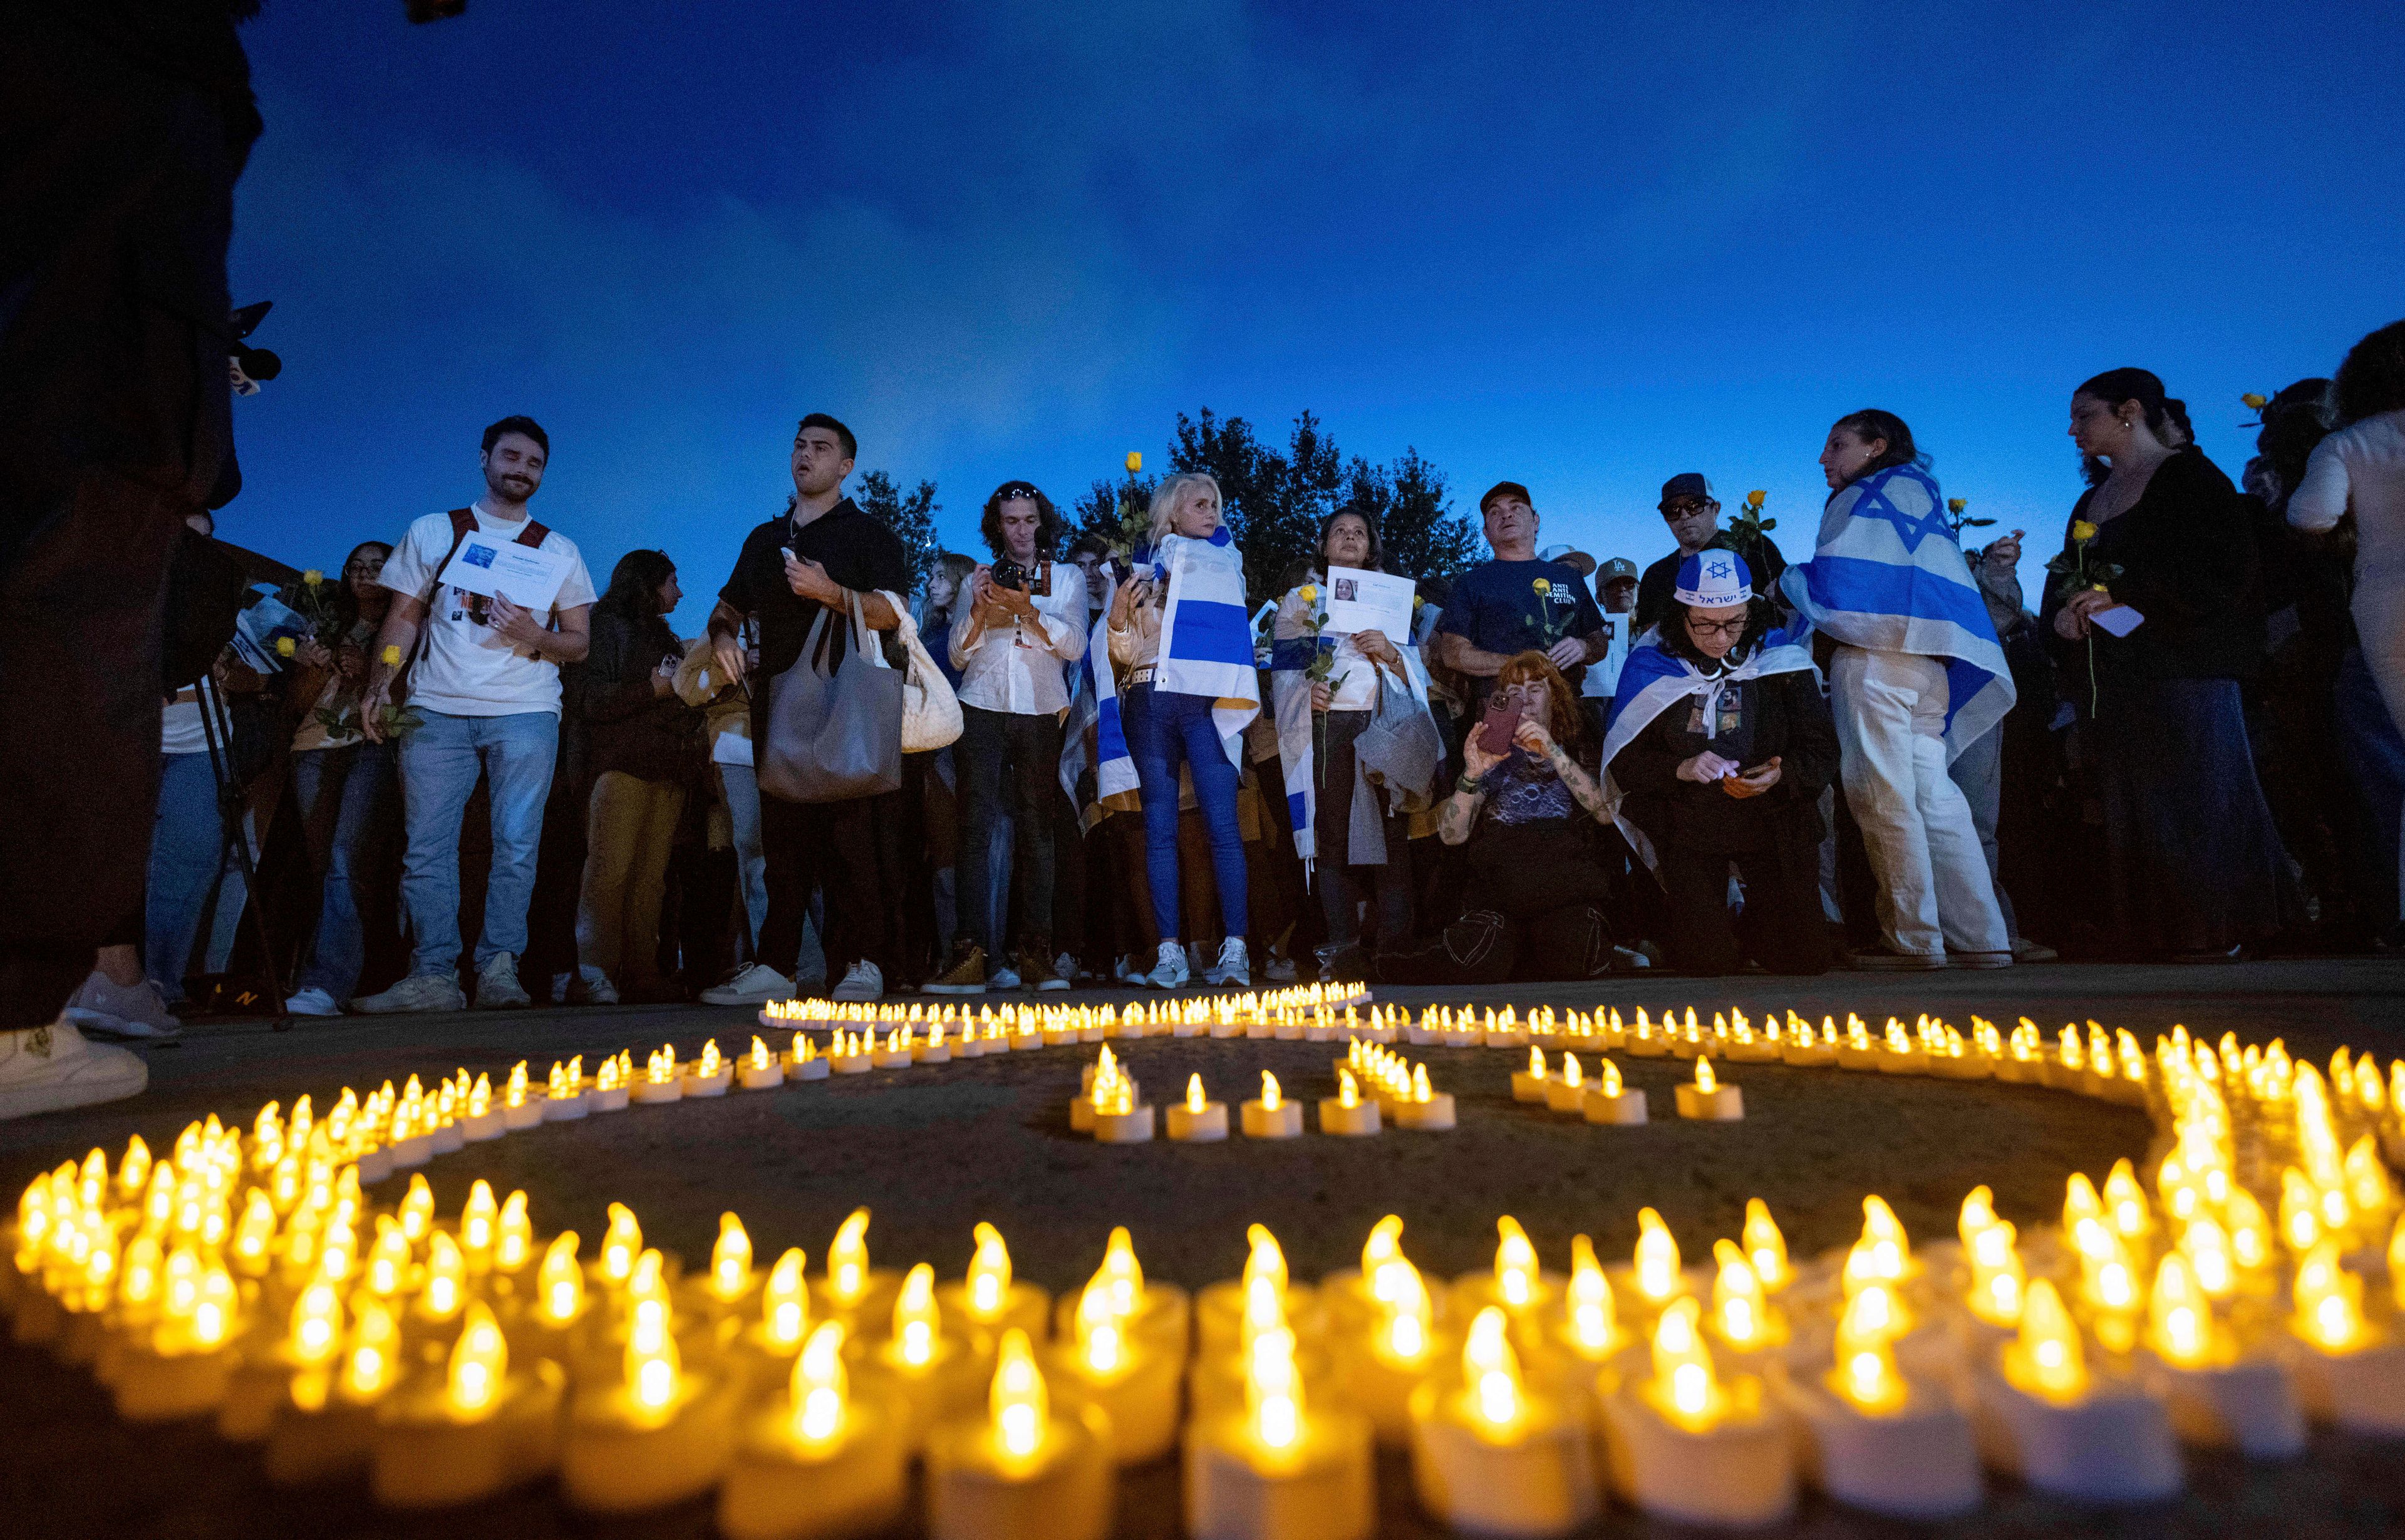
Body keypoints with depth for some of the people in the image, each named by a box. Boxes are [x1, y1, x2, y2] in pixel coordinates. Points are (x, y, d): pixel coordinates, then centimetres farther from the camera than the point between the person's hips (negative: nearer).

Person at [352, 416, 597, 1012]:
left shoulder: (559, 550, 14)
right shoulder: (431, 532, 16)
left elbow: (580, 643, 9)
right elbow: (403, 619, 12)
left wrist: (536, 637, -11)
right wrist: (379, 685, -2)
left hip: (525, 713, -1)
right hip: (436, 711, 1)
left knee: (516, 845, -6)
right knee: (426, 846, -3)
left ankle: (498, 968, -1)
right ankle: (433, 976, 1)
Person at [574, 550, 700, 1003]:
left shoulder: (667, 639, 31)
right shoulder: (608, 626, 7)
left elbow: (685, 704, 33)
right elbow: (591, 699, -6)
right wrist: (652, 689, -8)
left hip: (670, 770, 6)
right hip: (622, 765, -6)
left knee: (651, 876, -2)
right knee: (610, 868, -13)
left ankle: (641, 972, -3)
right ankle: (593, 976, -13)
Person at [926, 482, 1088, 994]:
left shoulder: (1068, 578, 15)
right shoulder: (979, 580, 16)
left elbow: (1075, 646, 1)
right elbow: (958, 656, 9)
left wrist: (1029, 610, -13)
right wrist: (979, 611, -8)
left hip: (1040, 713, 0)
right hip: (982, 710, 0)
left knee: (1036, 829, -4)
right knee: (976, 825, -11)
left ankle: (1035, 954, -4)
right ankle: (971, 952, -16)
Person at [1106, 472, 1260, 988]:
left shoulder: (1226, 562, 22)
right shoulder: (1143, 567, 14)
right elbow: (1127, 653, 7)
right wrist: (1117, 618, -10)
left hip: (1208, 700, 1)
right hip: (1150, 699, 0)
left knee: (1223, 823, -10)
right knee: (1160, 825, -2)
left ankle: (1235, 950, -10)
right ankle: (1170, 951, 0)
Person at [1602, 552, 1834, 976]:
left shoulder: (1780, 658, -3)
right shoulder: (1653, 667, -5)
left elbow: (1821, 751, -2)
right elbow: (1623, 762, -4)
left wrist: (1780, 774, -22)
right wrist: (1681, 769, -21)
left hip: (1774, 822, 2)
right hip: (1689, 826, -1)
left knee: (1804, 956, -4)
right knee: (1707, 959, -10)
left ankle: (1751, 920, 29)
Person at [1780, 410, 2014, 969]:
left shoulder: (1866, 497, 3)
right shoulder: (1921, 495, 28)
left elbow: (1838, 581, -8)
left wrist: (1787, 581, 10)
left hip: (1875, 655, -9)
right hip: (1926, 663, 9)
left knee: (1882, 795, -9)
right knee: (1933, 797, 6)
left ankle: (1914, 940, -9)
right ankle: (1981, 939, 4)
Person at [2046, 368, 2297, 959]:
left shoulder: (2190, 477, -2)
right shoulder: (2091, 501, 20)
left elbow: (2227, 569, -13)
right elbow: (2066, 577, 19)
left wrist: (2122, 594, -19)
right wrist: (2062, 615, -3)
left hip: (2184, 668, -7)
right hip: (2115, 678, 7)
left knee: (2192, 802, -5)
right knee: (2130, 811, 5)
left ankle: (2216, 938, 3)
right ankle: (2158, 938, 10)